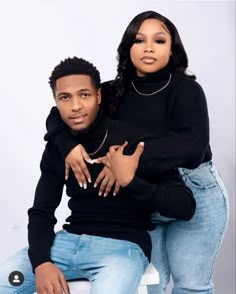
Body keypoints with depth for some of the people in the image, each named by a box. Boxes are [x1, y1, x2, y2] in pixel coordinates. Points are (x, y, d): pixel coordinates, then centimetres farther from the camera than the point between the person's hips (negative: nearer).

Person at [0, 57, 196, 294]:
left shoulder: (134, 142, -11)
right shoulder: (56, 148, 6)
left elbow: (185, 207, -15)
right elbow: (41, 212, 7)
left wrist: (131, 182, -30)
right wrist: (41, 262, -13)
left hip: (123, 245, -5)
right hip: (70, 240, 5)